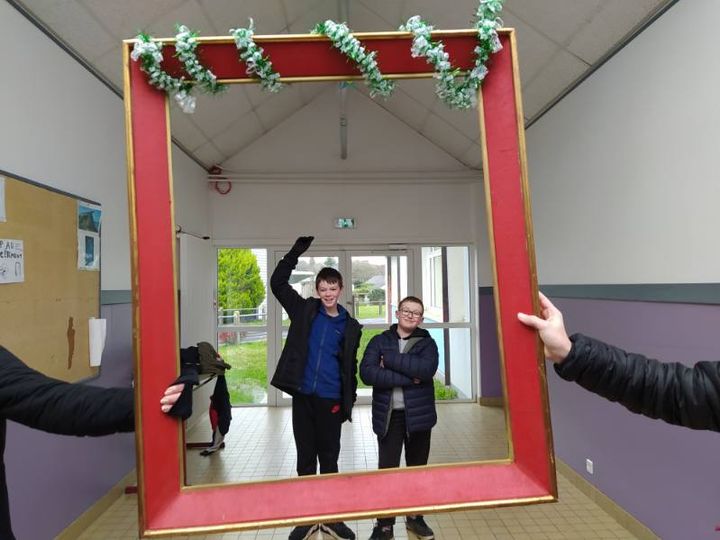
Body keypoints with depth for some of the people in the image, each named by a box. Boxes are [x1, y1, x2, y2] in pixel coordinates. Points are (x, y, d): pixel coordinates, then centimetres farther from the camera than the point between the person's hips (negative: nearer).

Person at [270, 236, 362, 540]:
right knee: (305, 459, 11)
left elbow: (350, 367, 8)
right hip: (303, 396, 0)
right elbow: (278, 283, -3)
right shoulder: (304, 311, 2)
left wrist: (349, 403, 5)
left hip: (331, 400, 0)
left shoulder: (350, 327, 4)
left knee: (329, 460, 12)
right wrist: (297, 250, -8)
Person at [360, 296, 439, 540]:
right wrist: (407, 378, -19)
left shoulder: (427, 343, 2)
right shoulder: (379, 341, 1)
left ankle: (415, 517, 35)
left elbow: (426, 369, -19)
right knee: (387, 469, 2)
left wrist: (390, 359, -17)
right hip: (388, 415, -1)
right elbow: (367, 373, -15)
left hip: (418, 414, 1)